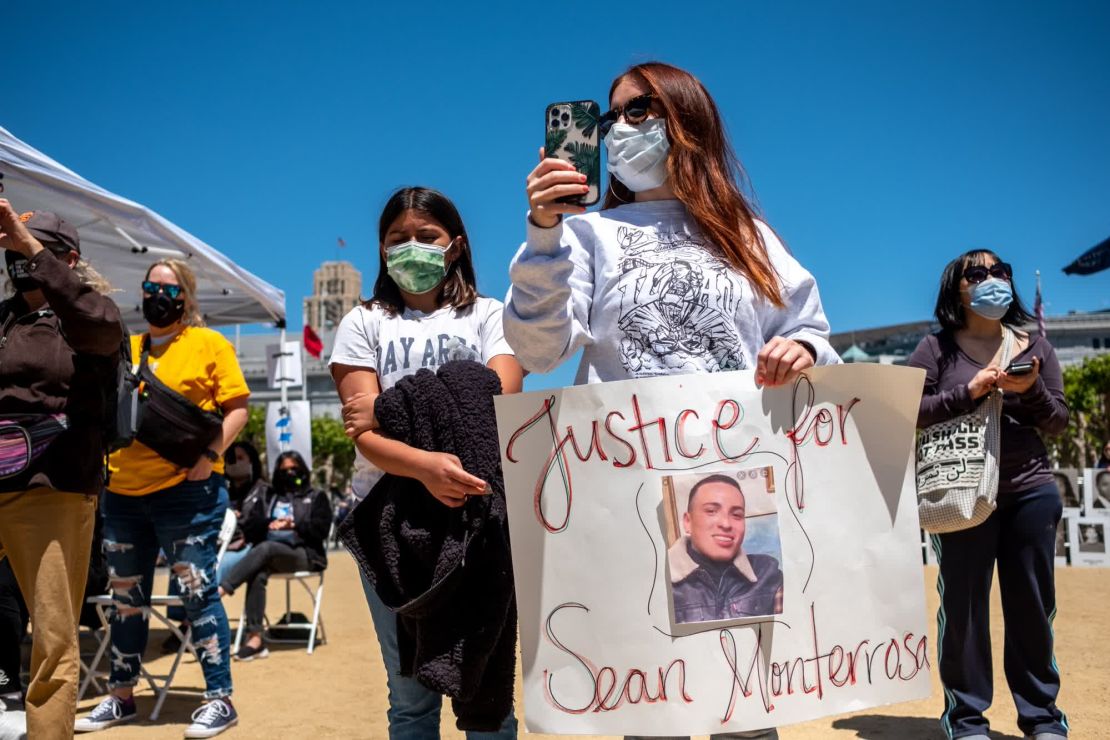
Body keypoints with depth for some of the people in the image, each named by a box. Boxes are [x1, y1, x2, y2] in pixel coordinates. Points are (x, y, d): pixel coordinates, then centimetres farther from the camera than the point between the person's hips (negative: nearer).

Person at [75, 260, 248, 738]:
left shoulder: (209, 344, 0)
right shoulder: (124, 349, 15)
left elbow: (238, 408, -4)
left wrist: (210, 454, -17)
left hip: (186, 489, -6)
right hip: (123, 491, 6)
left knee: (197, 592, -4)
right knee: (126, 599, 14)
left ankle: (220, 700, 5)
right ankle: (120, 697, 28)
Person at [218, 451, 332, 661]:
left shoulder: (316, 497, 16)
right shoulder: (266, 495, 23)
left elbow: (320, 530, 3)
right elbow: (248, 526, 11)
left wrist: (294, 525, -10)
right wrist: (269, 524, -8)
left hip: (304, 555, -2)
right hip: (269, 554, 2)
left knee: (266, 548, -34)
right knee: (257, 575, -33)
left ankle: (220, 589, -44)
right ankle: (255, 638, -37)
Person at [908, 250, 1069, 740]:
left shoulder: (1034, 346, 11)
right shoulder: (936, 348, 1)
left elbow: (1059, 421, 9)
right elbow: (908, 412, -7)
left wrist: (1031, 390, -10)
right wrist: (969, 391, -16)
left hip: (1031, 491, 3)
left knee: (1033, 605, 9)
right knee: (963, 604, 1)